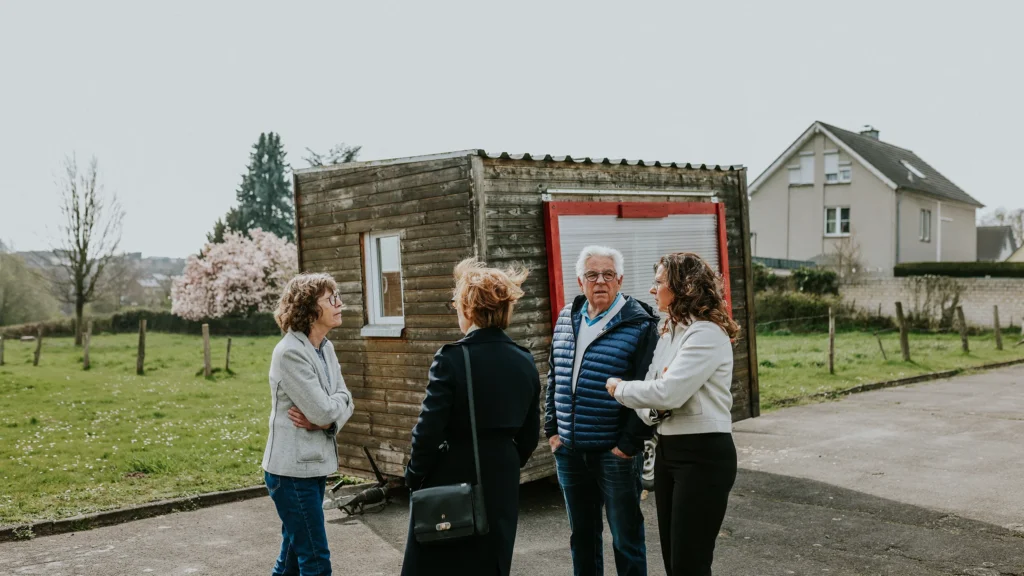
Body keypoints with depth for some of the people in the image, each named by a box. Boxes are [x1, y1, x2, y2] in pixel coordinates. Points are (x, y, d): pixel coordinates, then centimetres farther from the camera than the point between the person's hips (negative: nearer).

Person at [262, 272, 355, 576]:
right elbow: (323, 409, -22)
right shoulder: (290, 352, -19)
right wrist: (330, 407, -1)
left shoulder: (326, 348, 7)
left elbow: (344, 403, 6)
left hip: (315, 463, 8)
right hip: (293, 469, -8)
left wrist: (326, 420, -15)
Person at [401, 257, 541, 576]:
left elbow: (429, 430, -16)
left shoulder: (451, 358, -16)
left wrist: (414, 477, -1)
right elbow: (529, 435, 7)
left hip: (451, 483, -5)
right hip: (501, 485, 5)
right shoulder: (525, 362, 1)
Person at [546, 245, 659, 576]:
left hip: (615, 453, -5)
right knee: (582, 536, 17)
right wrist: (552, 428, 10)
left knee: (626, 537, 5)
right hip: (569, 451, 6)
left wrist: (630, 444, -15)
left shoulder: (639, 325, -9)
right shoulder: (566, 320, 9)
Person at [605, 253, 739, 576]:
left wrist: (620, 388, -8)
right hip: (667, 449, 9)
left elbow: (668, 392, -24)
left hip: (703, 454, -9)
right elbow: (654, 387, 10)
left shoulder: (707, 334, -16)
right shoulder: (670, 333, 13)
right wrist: (648, 411, -13)